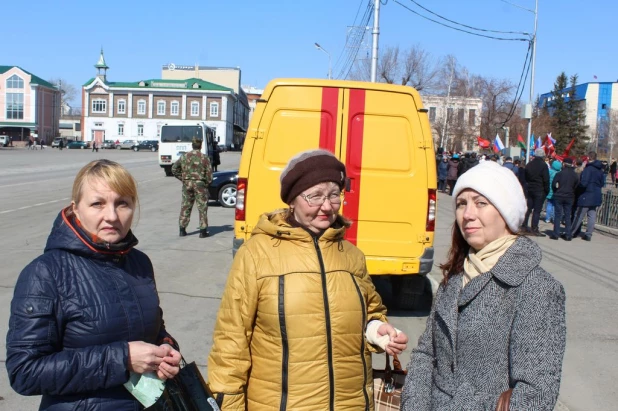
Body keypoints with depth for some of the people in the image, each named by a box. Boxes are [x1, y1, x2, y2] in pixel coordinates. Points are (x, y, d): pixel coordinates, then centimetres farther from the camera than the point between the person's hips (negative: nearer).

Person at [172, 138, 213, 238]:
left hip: (187, 184, 3)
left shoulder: (184, 156, 5)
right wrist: (207, 182, 6)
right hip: (200, 184, -3)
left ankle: (182, 229, 15)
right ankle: (203, 231, 2)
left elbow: (174, 169, 8)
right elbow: (209, 172, -8)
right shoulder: (204, 158, -6)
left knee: (185, 207, 12)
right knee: (202, 208, 2)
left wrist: (182, 178, 12)